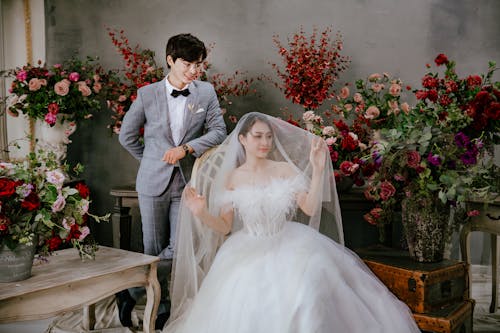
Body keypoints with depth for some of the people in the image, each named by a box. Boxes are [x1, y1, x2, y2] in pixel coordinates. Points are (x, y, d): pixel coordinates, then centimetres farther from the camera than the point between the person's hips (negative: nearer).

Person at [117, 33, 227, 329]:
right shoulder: (147, 94, -2)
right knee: (154, 248, 8)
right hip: (154, 183, -1)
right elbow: (127, 135, 8)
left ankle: (132, 293, 17)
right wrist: (153, 160, 10)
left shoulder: (206, 92, 1)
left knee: (178, 248, -3)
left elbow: (219, 131, -2)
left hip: (188, 182, 1)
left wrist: (186, 148, -14)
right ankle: (160, 306, 28)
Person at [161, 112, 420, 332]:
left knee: (308, 283, -26)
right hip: (248, 250, 0)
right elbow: (224, 227, 1)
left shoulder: (285, 169, 2)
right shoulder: (230, 178, 1)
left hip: (288, 243, 1)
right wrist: (200, 213, -18)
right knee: (245, 294, -26)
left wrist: (317, 170, -15)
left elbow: (310, 209, -6)